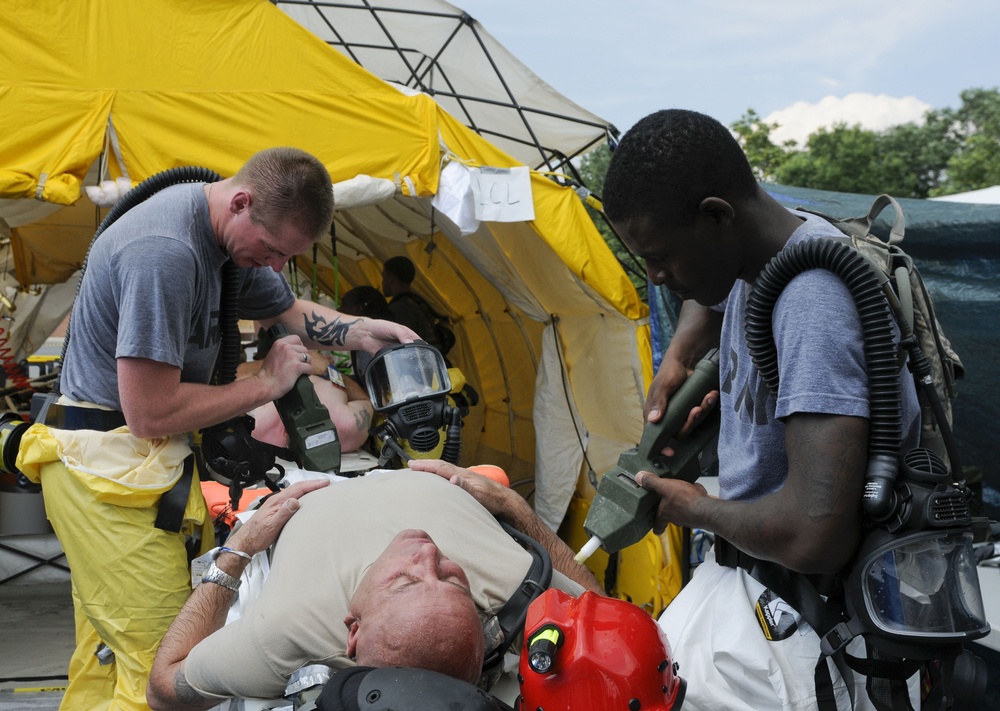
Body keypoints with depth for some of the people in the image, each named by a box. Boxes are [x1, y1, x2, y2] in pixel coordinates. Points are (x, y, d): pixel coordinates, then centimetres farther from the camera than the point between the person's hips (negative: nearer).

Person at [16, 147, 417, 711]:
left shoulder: (232, 235, 7)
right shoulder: (165, 252, -24)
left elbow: (289, 311, 24)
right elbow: (150, 413, -23)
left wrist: (364, 333, 4)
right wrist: (268, 383, -12)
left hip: (156, 461, 9)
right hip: (111, 471, -9)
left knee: (109, 657, 12)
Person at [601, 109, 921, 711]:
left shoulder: (814, 302, -28)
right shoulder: (756, 259, 0)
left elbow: (813, 536, -35)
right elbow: (710, 298, 28)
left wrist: (697, 509, -15)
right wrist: (677, 360, 7)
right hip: (751, 567, 9)